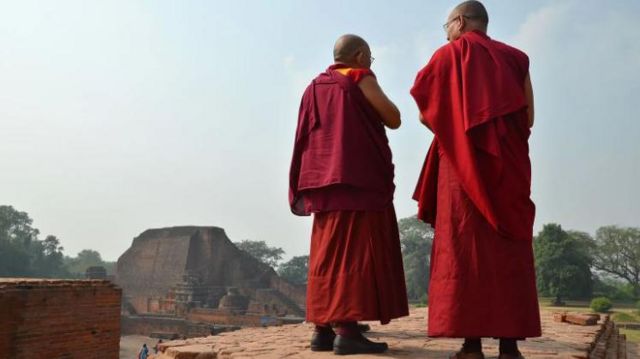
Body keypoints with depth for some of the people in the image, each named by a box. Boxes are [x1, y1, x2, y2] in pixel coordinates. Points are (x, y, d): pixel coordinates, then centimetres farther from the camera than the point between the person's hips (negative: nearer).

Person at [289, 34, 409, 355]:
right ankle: (347, 330, -15)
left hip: (324, 178, 7)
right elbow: (394, 119, -3)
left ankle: (323, 329, 5)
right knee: (356, 251, -9)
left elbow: (305, 135, 21)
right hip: (357, 178, -7)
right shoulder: (361, 79, -1)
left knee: (328, 252, 7)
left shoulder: (315, 87, 19)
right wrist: (375, 98, 13)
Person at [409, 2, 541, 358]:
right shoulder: (515, 58, 14)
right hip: (509, 167, 3)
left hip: (463, 166, -3)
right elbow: (529, 119, 10)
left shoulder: (448, 55, 5)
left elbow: (425, 114, 1)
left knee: (465, 249, -4)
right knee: (509, 250, 3)